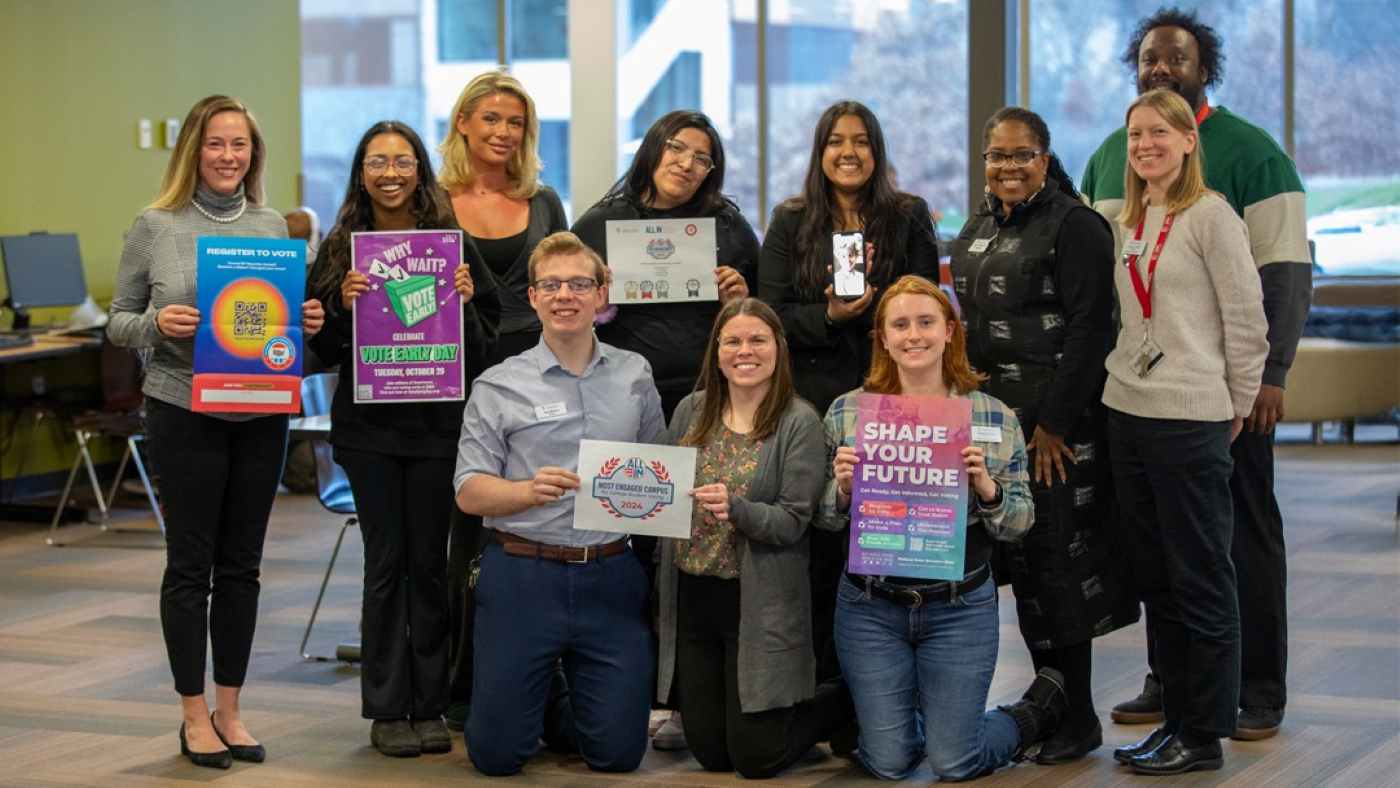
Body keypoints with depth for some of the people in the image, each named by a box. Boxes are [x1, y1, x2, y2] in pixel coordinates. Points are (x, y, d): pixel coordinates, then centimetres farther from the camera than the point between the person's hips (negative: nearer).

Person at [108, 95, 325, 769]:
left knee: (241, 563, 8)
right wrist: (157, 323, -18)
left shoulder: (273, 227, 8)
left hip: (261, 413, 3)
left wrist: (307, 322, -7)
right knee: (190, 562, 1)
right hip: (184, 412, -3)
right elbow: (118, 322, 2)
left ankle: (229, 709, 17)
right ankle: (194, 715, 9)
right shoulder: (156, 227, -2)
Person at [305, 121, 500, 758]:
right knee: (386, 561, 3)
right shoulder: (341, 248, 3)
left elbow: (484, 343, 3)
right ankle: (387, 710, 9)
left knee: (430, 561, 5)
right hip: (369, 424, 0)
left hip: (437, 423, 0)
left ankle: (429, 705, 14)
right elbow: (324, 350, 3)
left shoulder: (451, 242, 1)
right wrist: (344, 307, -14)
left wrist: (465, 301, -15)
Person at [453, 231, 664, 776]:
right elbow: (469, 491, -3)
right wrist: (530, 491, -22)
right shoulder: (499, 386, 0)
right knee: (497, 752, -1)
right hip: (522, 575, -2)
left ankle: (572, 693, 35)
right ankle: (537, 693, 34)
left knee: (618, 752, 1)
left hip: (611, 579, 2)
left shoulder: (634, 377, 9)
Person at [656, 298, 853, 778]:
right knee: (711, 753, 10)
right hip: (690, 598, 5)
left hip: (760, 606, -5)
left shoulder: (798, 423, -9)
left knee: (756, 758, 0)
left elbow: (793, 522, -14)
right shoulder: (691, 412, 5)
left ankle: (848, 702, 26)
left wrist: (735, 508, -31)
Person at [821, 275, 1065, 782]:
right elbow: (826, 520, 6)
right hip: (870, 609, 1)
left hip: (960, 606, -1)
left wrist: (987, 488, -19)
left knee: (954, 765, 0)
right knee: (888, 764, 4)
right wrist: (842, 487, -16)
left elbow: (1019, 525, 0)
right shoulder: (846, 412, -2)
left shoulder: (993, 417, -3)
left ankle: (1038, 709, 29)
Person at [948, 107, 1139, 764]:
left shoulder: (1074, 225, -9)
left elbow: (1088, 330, -15)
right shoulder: (977, 230, 16)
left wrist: (1055, 424, -18)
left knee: (1057, 559, -6)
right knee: (1019, 559, 9)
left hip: (1058, 422, -8)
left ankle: (1076, 717, 3)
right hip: (994, 418, 8)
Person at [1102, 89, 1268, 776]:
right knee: (1155, 578, 12)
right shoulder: (1129, 221, 14)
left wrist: (1236, 405, -3)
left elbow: (1246, 319, -8)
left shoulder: (1211, 216, -8)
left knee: (1200, 580, -2)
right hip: (1126, 412, 8)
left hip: (1190, 420, -8)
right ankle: (1175, 716, 20)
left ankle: (1204, 735, 3)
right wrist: (1127, 382, 14)